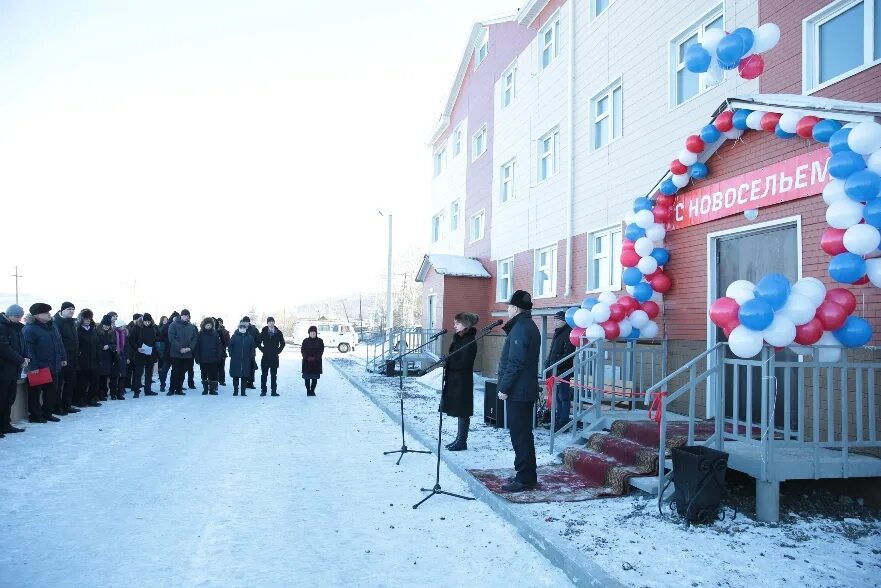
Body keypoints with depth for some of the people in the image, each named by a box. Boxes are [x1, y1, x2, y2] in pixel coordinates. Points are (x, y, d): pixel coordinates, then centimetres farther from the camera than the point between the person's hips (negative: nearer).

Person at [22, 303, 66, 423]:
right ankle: (35, 415, 11)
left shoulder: (52, 327, 12)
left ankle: (47, 413, 22)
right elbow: (28, 349, -17)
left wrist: (63, 358, 13)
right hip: (39, 368, -7)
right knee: (35, 392, 3)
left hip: (53, 367, 8)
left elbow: (60, 343, 18)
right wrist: (33, 366, -20)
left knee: (52, 391, 11)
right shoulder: (30, 329, -13)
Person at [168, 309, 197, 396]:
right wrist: (180, 348, -17)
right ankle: (172, 389, 8)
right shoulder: (174, 325, -3)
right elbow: (171, 338, -10)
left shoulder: (192, 326, 7)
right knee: (175, 372, -1)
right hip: (176, 353, -3)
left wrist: (190, 347, -9)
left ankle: (179, 389, 16)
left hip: (187, 354, 3)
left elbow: (195, 338, 7)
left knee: (183, 372, 7)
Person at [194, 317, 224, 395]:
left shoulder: (215, 334, 0)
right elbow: (196, 347, -1)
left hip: (213, 360, 0)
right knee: (204, 375, 10)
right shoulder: (200, 335, 0)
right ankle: (205, 389, 20)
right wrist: (197, 358, -7)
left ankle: (212, 389, 11)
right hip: (203, 360, 0)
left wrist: (218, 357, -6)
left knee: (213, 375, 2)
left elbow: (219, 347, 0)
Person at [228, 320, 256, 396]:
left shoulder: (249, 337, 5)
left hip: (246, 360, 1)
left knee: (244, 376, 2)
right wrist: (231, 355, -3)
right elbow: (230, 346, 4)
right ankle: (235, 391, 11)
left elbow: (253, 347, 10)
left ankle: (243, 391, 8)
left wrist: (250, 356, 2)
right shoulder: (234, 336, 1)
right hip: (235, 360, -1)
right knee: (235, 376, 3)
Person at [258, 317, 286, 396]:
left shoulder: (278, 333, 4)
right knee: (264, 374, 1)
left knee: (274, 375, 5)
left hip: (275, 357, 1)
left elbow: (282, 343, 13)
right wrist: (263, 349, 0)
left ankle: (274, 391, 8)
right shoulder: (263, 332, 1)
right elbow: (258, 343, 6)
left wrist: (278, 351, 4)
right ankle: (263, 390, 7)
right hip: (265, 357, -1)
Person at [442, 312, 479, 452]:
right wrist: (446, 362, -1)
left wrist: (447, 364, -17)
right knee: (458, 410, 14)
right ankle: (459, 439, 23)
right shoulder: (458, 338, 12)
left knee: (462, 412, 0)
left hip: (462, 381, -9)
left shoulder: (469, 342, -15)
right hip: (454, 380, 9)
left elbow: (464, 363, -22)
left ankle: (462, 442, 8)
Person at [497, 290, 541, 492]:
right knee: (524, 434, 15)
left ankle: (524, 478, 0)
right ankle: (527, 475, 23)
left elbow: (515, 363, -21)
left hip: (517, 391, -10)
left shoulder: (520, 328, -17)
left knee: (520, 435, -5)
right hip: (527, 389, 10)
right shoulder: (529, 326, 15)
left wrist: (504, 387, -17)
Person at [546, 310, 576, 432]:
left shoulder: (568, 334, -11)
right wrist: (548, 364, 10)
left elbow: (568, 354, -19)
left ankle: (563, 422, 2)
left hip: (563, 371, -9)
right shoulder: (557, 334, 18)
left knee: (563, 397, -3)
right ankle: (557, 420, 22)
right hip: (554, 371, 9)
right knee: (557, 397, 14)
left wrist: (556, 366, -23)